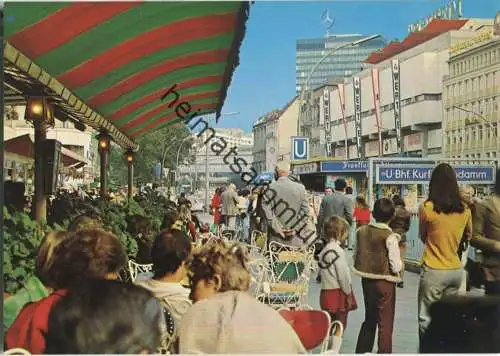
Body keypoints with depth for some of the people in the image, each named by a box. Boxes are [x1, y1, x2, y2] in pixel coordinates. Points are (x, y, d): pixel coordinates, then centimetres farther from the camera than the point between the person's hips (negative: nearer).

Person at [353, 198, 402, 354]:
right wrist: (400, 261, 3)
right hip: (385, 282, -5)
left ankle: (361, 351, 31)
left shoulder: (362, 231, -3)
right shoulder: (390, 237, -18)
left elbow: (356, 257, 4)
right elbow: (396, 267, -17)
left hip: (366, 280, 6)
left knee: (369, 319, 22)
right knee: (385, 323, 7)